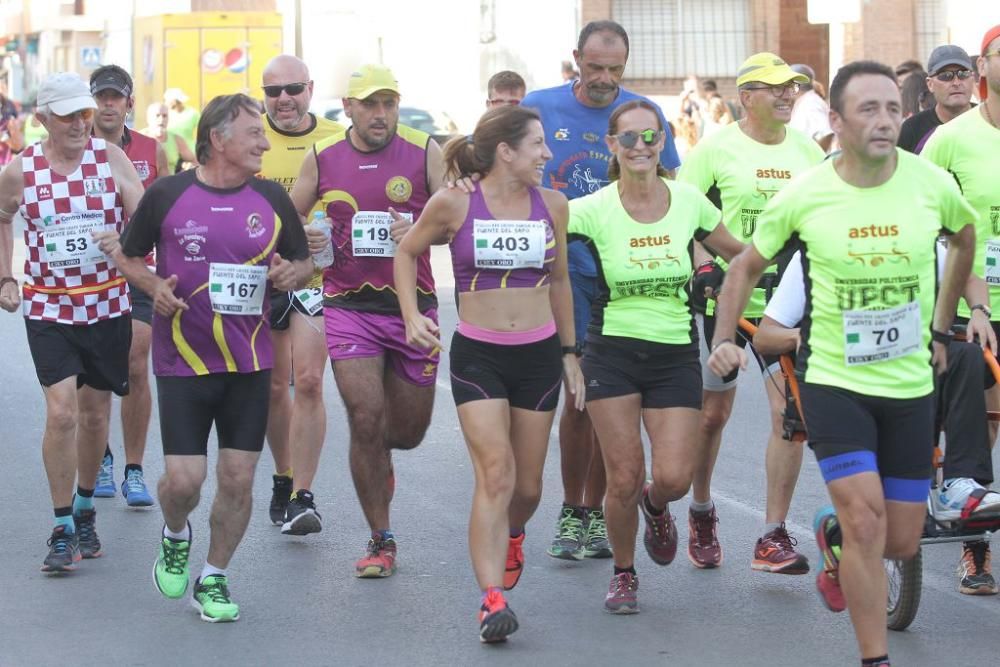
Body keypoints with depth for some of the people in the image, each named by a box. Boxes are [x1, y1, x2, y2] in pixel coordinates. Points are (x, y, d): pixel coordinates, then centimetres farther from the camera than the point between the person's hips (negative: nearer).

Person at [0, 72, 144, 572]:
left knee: (95, 412, 11)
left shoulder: (111, 159, -6)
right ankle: (63, 530, -4)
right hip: (48, 309, -1)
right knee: (61, 412, -13)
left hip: (107, 305, 1)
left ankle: (84, 510, 32)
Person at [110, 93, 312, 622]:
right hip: (182, 360, -2)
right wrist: (153, 286, -11)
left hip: (249, 363, 3)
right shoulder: (166, 194, -4)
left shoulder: (272, 198, 3)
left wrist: (292, 273, -9)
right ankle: (175, 536, 26)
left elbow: (304, 261, 14)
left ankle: (214, 579, 19)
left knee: (238, 479, 1)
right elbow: (128, 255, 8)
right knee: (183, 479, -8)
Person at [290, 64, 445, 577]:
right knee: (365, 418, -12)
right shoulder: (322, 159, 3)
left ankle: (377, 456, 48)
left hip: (412, 305, 1)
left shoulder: (424, 152, -1)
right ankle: (381, 540, 2)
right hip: (350, 307, -1)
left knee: (410, 429, 9)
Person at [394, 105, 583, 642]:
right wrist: (411, 316, -3)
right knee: (495, 474, -17)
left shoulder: (552, 205, 3)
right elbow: (407, 253, 8)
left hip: (539, 354, 4)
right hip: (477, 354, -3)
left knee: (527, 486, 10)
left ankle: (511, 533, 45)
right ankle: (492, 598, -16)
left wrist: (569, 353, 17)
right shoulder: (454, 205, -7)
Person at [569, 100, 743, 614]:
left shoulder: (688, 201, -1)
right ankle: (623, 574, 22)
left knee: (673, 478, -9)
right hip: (613, 353, -2)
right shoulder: (593, 210, -8)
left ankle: (655, 505, 30)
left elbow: (740, 253, 14)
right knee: (624, 479, -5)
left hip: (676, 354, 2)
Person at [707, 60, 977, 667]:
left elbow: (965, 240, 15)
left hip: (910, 386, 3)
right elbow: (748, 266, 7)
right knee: (866, 518, -17)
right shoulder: (803, 196, -11)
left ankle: (834, 533, 43)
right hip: (833, 380, -3)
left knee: (901, 542, 9)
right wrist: (724, 338, -4)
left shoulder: (932, 184, -8)